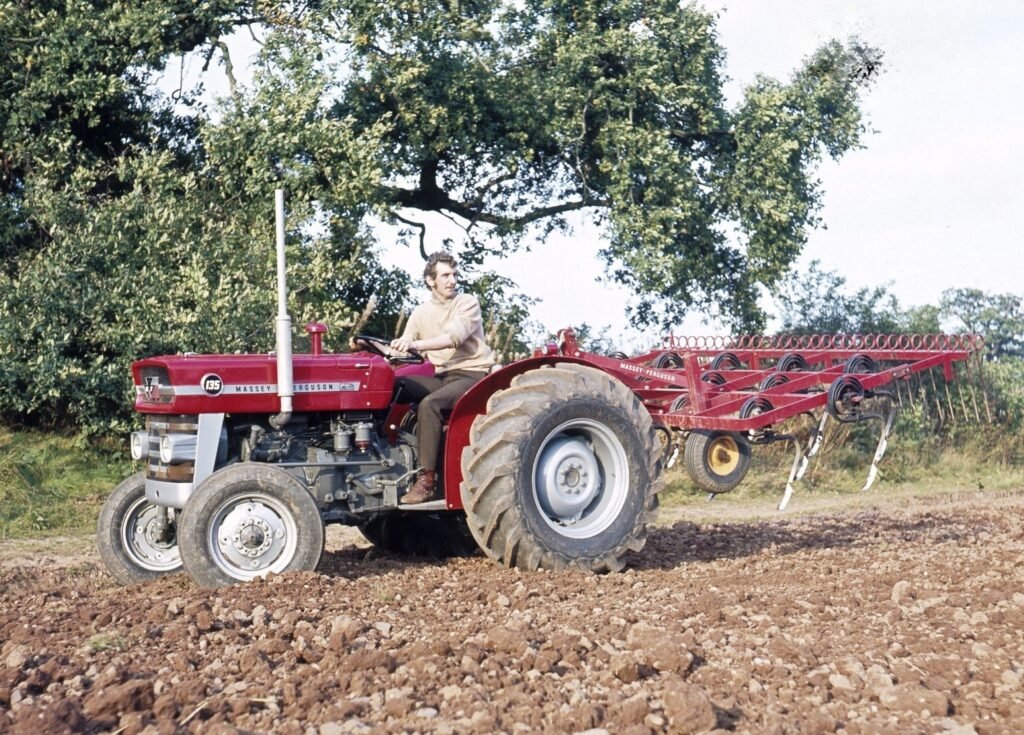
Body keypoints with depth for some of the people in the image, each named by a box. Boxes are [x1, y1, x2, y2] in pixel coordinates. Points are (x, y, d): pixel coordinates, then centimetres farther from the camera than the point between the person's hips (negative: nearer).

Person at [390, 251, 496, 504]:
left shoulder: (467, 303, -4)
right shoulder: (421, 312, 12)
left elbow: (454, 337, -22)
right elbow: (403, 348, 6)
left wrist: (415, 344, -35)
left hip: (472, 374, -6)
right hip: (442, 376, 6)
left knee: (429, 404, -32)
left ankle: (427, 480, -30)